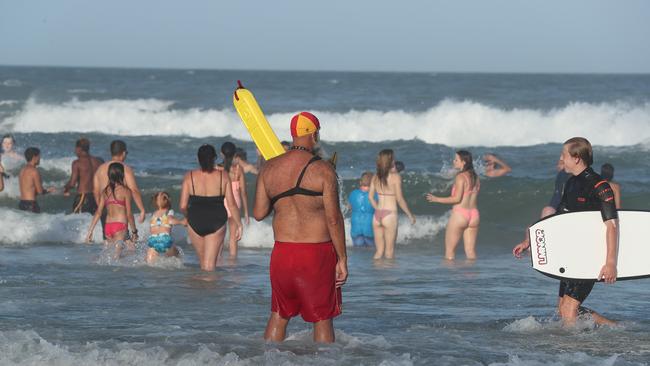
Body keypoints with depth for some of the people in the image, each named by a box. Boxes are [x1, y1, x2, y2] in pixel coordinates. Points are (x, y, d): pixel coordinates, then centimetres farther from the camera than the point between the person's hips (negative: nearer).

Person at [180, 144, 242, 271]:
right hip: (217, 222, -1)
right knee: (210, 264, 1)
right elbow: (231, 204, -5)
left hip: (195, 222, 1)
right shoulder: (223, 176, -4)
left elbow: (183, 206, -4)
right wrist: (239, 224, 5)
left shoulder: (190, 176, -3)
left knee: (202, 260, 20)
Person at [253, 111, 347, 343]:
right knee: (322, 320, 6)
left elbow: (259, 214, 5)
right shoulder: (323, 170, -11)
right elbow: (334, 218, -11)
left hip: (282, 252, 4)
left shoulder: (269, 168, 2)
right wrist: (342, 259, -5)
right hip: (317, 254, -4)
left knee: (279, 315, 17)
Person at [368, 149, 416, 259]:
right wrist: (410, 215, -1)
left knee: (379, 251, 12)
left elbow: (370, 197, 9)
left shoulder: (376, 177, 5)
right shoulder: (395, 177, -10)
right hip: (390, 215, -5)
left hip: (377, 216, 5)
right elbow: (399, 199, -11)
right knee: (389, 252, 3)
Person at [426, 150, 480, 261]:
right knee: (470, 251, 7)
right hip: (474, 214, 7)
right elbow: (475, 199, 14)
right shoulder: (475, 177, 10)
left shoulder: (460, 177, -12)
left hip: (459, 214, -7)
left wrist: (437, 199, -11)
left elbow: (457, 198, -17)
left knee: (449, 250, 2)